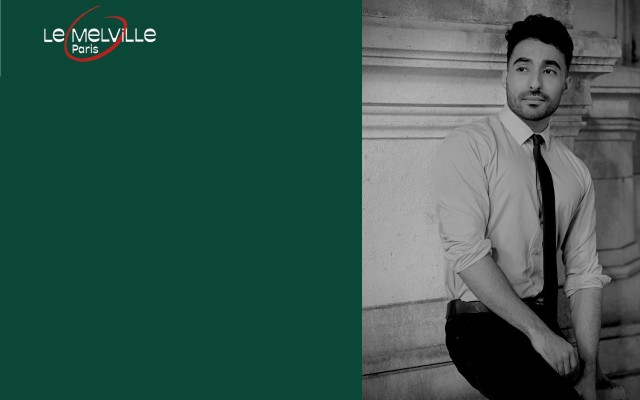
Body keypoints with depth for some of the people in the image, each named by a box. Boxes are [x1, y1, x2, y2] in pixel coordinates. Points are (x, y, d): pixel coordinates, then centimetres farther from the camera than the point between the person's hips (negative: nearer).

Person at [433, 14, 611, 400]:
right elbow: (467, 252, -17)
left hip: (546, 328, 5)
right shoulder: (468, 146, -7)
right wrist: (539, 332, -18)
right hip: (485, 326, -5)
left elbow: (585, 274, 6)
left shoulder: (577, 172, 9)